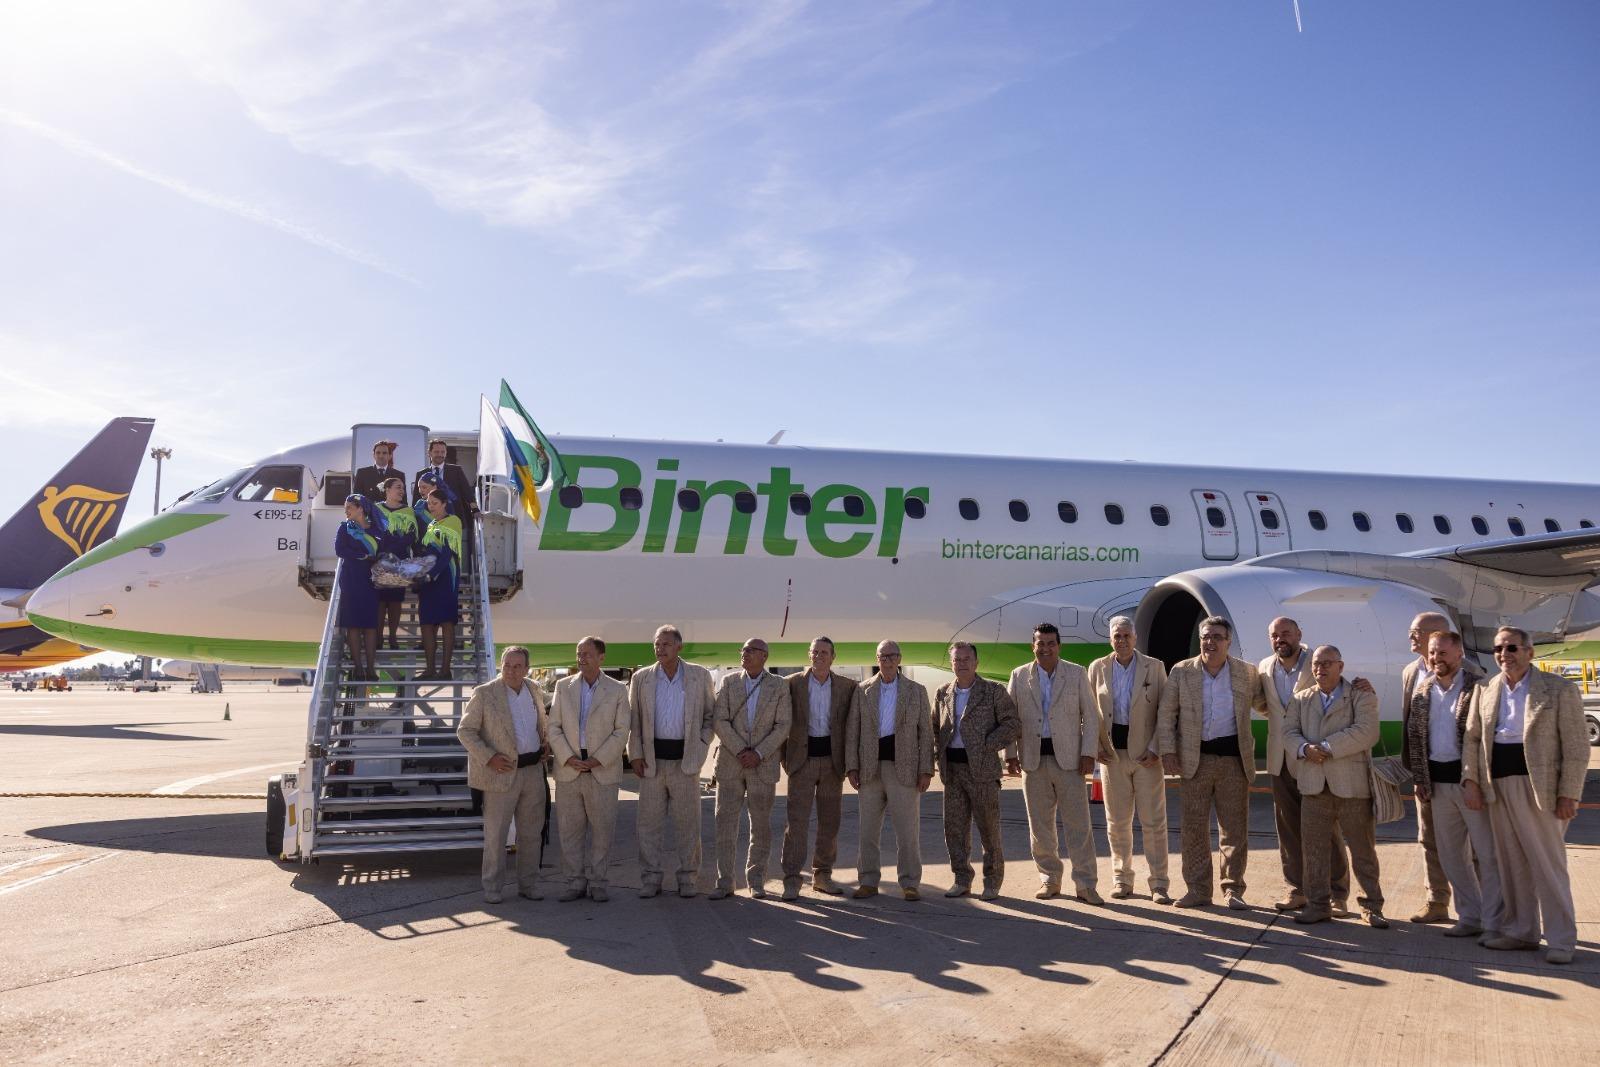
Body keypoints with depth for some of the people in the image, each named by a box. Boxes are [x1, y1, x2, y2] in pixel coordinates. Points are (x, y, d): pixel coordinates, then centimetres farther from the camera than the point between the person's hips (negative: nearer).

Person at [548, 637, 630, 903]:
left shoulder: (617, 690, 2)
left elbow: (621, 731, -2)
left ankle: (597, 883, 14)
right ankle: (575, 882, 16)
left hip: (603, 772, -1)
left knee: (602, 831, 3)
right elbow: (554, 727, 4)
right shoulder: (563, 686, 7)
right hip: (568, 770, 2)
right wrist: (568, 758, -9)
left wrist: (598, 760, -11)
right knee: (570, 830, 5)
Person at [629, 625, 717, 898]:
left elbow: (710, 714, 9)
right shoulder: (641, 678, 6)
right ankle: (651, 878, 13)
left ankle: (687, 877, 15)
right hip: (652, 759, 1)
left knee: (687, 822, 4)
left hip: (686, 758, -1)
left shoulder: (700, 676, 3)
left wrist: (701, 745, -1)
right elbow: (633, 720, 8)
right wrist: (635, 755, 1)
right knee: (649, 821, 3)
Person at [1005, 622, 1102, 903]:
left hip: (1068, 758, -1)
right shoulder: (1019, 676, 6)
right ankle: (1049, 879, 20)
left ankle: (1085, 884, 4)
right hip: (1033, 759, 2)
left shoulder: (1077, 674, 4)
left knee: (1079, 823, -3)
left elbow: (1090, 716, 3)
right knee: (1040, 824, 7)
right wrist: (1011, 754, 2)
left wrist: (1089, 753, -4)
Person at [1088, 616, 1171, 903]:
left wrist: (1155, 748, -8)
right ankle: (1121, 879, 19)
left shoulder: (1155, 667, 1)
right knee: (1117, 821, 8)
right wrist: (1096, 746, 0)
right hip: (1112, 752, 2)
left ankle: (1159, 884, 6)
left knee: (1154, 821, -1)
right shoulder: (1097, 668, 5)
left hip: (1145, 753, -2)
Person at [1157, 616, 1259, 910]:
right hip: (1195, 759, 0)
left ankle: (1233, 890, 15)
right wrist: (1167, 750, -3)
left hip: (1234, 759, 0)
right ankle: (1197, 890, 13)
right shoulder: (1181, 671, 2)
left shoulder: (1247, 673, 3)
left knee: (1235, 829, 4)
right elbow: (1165, 714, 4)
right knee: (1194, 827, 5)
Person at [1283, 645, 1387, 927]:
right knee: (1314, 848, 7)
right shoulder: (1300, 700, 14)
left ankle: (1372, 906, 17)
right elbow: (1289, 732, 4)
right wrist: (1305, 749, -17)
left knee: (1363, 849, 5)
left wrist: (1327, 747, -18)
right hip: (1314, 785, 3)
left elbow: (1366, 732, -14)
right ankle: (1318, 904, 17)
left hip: (1352, 784, -3)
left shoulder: (1361, 696, 1)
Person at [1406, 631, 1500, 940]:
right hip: (1438, 783, 6)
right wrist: (1419, 779, 8)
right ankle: (1470, 917, 23)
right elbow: (1414, 738, 13)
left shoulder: (1478, 688, -7)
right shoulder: (1422, 694, 9)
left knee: (1486, 853, 0)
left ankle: (1493, 923, 8)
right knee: (1451, 855, 12)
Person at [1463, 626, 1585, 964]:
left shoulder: (1560, 689, -4)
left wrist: (1569, 795, -10)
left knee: (1547, 863, -1)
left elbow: (1576, 746, -5)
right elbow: (1471, 738, 14)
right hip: (1498, 785, 5)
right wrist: (1471, 781, 4)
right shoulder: (1486, 690, 10)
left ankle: (1561, 939, 9)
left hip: (1538, 785, -5)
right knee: (1511, 863, 12)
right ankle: (1520, 931, 23)